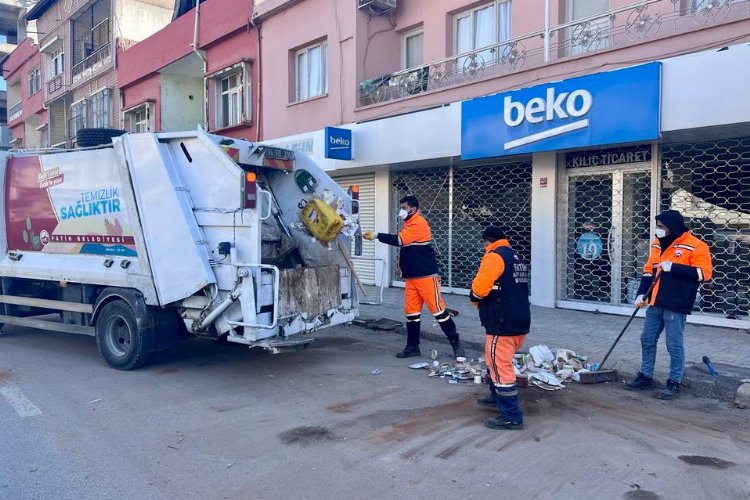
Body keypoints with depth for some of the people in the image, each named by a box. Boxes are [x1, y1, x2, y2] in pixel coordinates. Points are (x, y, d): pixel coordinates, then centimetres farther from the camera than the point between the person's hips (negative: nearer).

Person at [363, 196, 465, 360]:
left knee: (438, 309, -3)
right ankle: (412, 347, 17)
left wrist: (377, 235, -20)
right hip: (411, 277, 9)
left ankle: (456, 343, 7)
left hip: (426, 275, -8)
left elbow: (399, 240, -23)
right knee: (411, 312, 9)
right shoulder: (408, 224, 14)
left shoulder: (419, 224, -14)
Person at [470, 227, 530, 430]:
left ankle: (512, 417, 0)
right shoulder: (516, 258, 18)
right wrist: (489, 295, 12)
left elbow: (479, 287, -22)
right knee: (495, 361, 25)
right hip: (520, 321, 10)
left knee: (500, 367, -4)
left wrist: (475, 297, -1)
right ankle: (497, 397, 39)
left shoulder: (494, 257, -12)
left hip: (503, 324, -10)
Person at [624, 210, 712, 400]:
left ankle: (674, 383, 13)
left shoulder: (695, 246, -9)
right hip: (655, 303, 7)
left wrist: (673, 267, -20)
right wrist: (641, 293, 8)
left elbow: (704, 273, -16)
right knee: (647, 341, 12)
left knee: (675, 345, 1)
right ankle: (645, 377, 24)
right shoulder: (657, 244, 12)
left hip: (676, 305, -7)